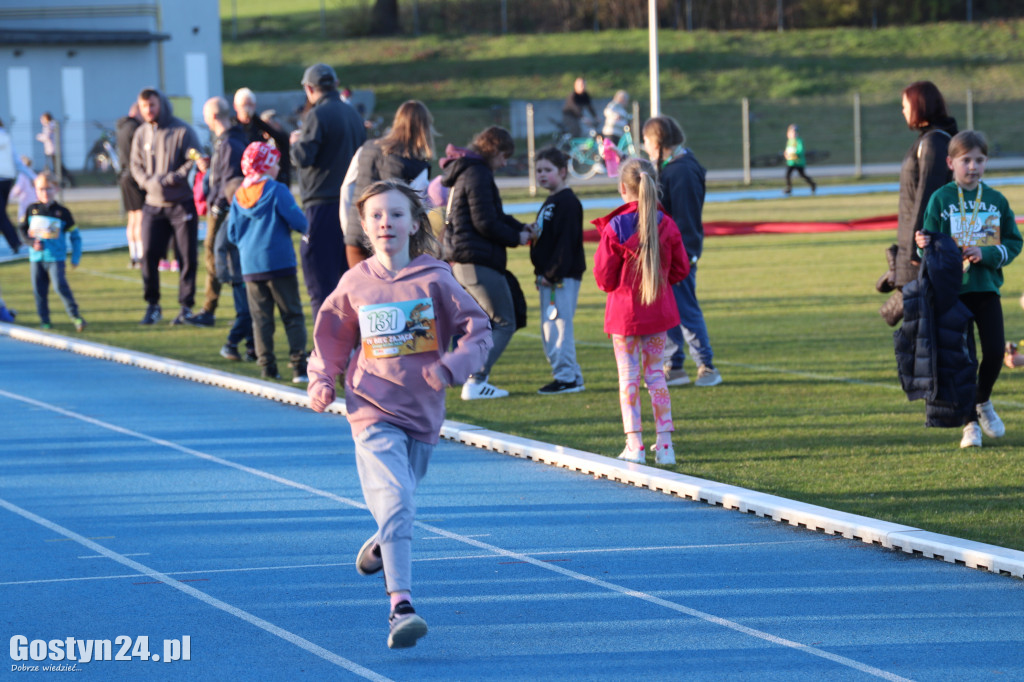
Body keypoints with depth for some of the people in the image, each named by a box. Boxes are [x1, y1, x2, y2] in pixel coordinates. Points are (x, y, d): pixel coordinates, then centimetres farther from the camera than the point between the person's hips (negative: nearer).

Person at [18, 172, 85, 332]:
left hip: (56, 258, -3)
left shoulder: (62, 212, 2)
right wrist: (32, 242, -8)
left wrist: (75, 257, 1)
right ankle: (44, 319, 14)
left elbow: (75, 236, 6)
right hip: (36, 257, 3)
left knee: (60, 285, -17)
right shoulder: (32, 210, 6)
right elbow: (22, 230, 11)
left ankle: (75, 315, -13)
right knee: (39, 289, 3)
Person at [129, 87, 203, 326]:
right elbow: (136, 165, 11)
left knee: (187, 257, 0)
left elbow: (194, 162, -9)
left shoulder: (182, 131, -6)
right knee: (148, 255, -1)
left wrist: (170, 179, -19)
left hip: (182, 203, -4)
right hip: (153, 204, 4)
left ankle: (186, 306, 8)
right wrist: (149, 182, -9)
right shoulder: (141, 134, 8)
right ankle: (152, 305, 12)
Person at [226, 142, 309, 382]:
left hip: (250, 267, 4)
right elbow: (298, 220, -12)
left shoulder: (239, 195, 6)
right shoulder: (277, 191, -9)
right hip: (280, 263, -4)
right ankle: (299, 366, -5)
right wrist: (304, 227, 10)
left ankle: (266, 365, 4)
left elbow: (232, 234, 8)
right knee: (292, 315, 1)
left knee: (261, 317, 8)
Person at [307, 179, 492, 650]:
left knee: (399, 500, 18)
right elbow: (332, 334, 16)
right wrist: (322, 380, 3)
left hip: (423, 411, 1)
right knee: (394, 500, -18)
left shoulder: (435, 279, -5)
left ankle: (385, 542, 54)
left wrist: (450, 368, -19)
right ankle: (400, 607, -26)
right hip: (374, 410, -1)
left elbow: (479, 331, -3)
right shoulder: (355, 284, 1)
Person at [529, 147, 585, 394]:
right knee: (548, 328, 12)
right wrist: (542, 273, 15)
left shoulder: (567, 202, -12)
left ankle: (567, 377, -7)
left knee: (559, 325, -10)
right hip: (549, 276, 11)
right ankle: (570, 376, 17)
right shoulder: (549, 203, 19)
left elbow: (566, 241, -20)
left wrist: (553, 273, -22)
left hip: (564, 277, -11)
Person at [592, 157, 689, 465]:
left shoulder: (615, 227, -15)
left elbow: (604, 278, -9)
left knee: (628, 376, 5)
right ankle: (664, 443, 9)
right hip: (659, 311, 3)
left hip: (625, 311, -3)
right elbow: (680, 269, 6)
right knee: (656, 375, 12)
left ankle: (634, 444, 2)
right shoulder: (666, 224, -4)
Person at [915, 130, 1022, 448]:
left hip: (987, 286, 2)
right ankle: (970, 423, 9)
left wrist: (986, 254, -11)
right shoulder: (940, 199, -2)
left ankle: (983, 402, 25)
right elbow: (931, 242, 1)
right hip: (953, 288, -2)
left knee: (995, 351, -4)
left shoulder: (997, 201, 4)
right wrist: (923, 244, -21)